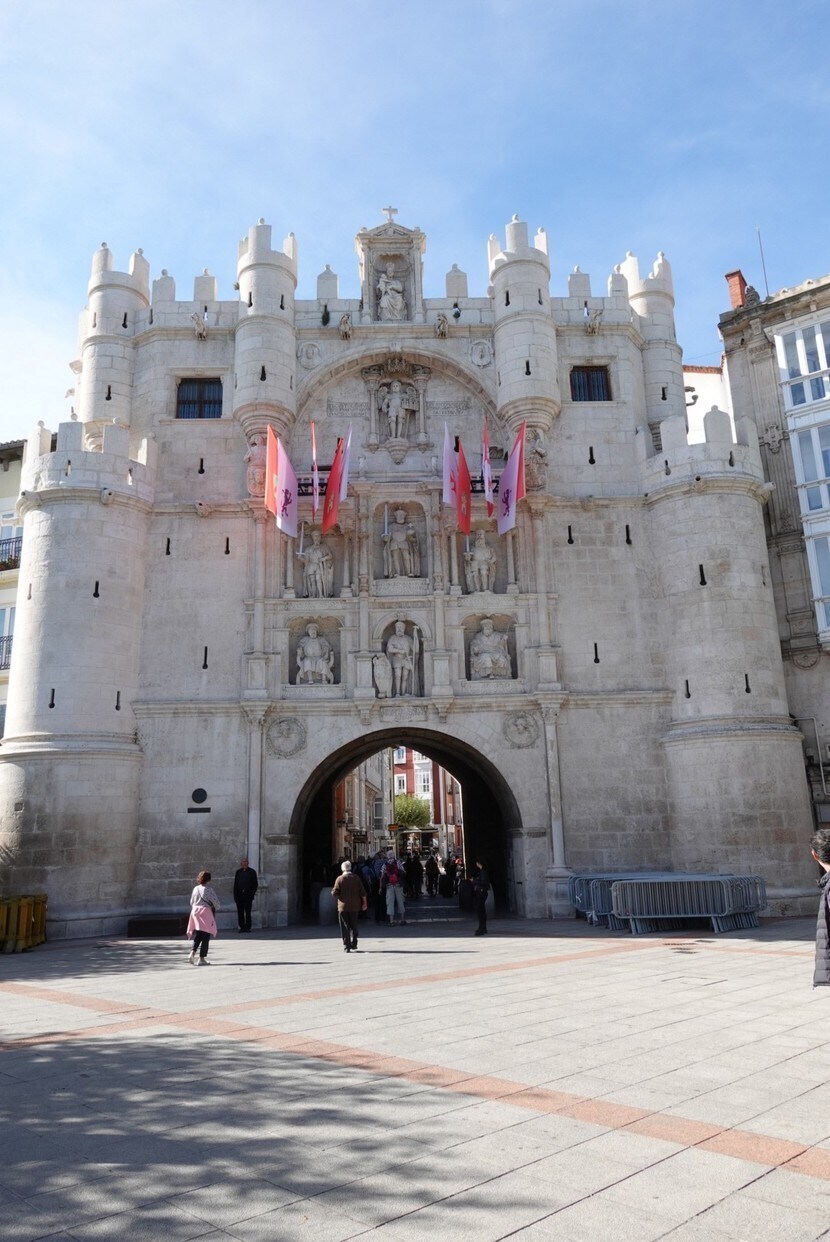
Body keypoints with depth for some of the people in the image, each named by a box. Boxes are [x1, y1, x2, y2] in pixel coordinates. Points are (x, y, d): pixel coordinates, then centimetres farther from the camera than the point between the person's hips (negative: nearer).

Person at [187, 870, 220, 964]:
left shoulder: (195, 889, 7)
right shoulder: (209, 890, -11)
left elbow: (191, 902, 13)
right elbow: (216, 902, -8)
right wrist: (216, 908, 13)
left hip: (195, 913, 6)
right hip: (206, 912, -6)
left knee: (197, 936, 15)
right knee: (205, 937, 2)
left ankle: (192, 952, -4)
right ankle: (202, 958, 2)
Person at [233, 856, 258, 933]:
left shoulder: (252, 872, 4)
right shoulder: (238, 872, 12)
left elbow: (255, 884, 4)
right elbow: (235, 884, 11)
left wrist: (252, 893, -7)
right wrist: (235, 895, 3)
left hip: (248, 895, -3)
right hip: (239, 894, 3)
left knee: (248, 912, -2)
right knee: (240, 912, 3)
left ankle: (247, 927, 3)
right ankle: (242, 927, 8)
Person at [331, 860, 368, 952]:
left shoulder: (340, 879, -8)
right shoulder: (356, 878, 0)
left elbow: (335, 893, -10)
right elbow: (363, 892, -1)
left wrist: (332, 891, 12)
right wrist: (364, 903, 8)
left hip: (343, 906, -3)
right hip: (355, 906, 3)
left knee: (345, 927, 3)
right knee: (354, 925, 17)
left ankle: (346, 947, -1)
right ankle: (354, 944, 19)